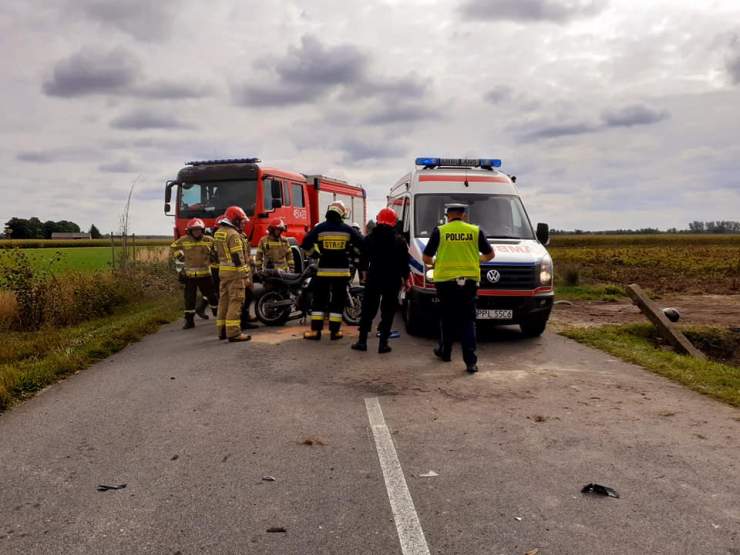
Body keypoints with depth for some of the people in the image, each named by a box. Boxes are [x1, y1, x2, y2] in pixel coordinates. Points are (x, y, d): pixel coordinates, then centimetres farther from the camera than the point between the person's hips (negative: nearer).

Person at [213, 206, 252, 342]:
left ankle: (222, 331, 19)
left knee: (224, 300, 13)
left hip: (222, 271, 9)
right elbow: (238, 257, -19)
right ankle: (233, 332, -11)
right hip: (235, 271, -9)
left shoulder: (218, 233, 14)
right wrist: (245, 275, -18)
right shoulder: (233, 235, -15)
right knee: (235, 301, -9)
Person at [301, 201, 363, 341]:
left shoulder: (320, 228, -3)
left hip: (323, 270, 0)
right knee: (338, 301, 8)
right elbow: (361, 244, 3)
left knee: (319, 300, 8)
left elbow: (305, 244, -2)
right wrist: (351, 252, 21)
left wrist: (313, 253, 16)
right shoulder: (347, 229, -1)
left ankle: (315, 331, 5)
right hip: (341, 271, 0)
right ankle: (335, 331, 7)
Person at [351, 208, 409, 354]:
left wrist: (365, 271, 23)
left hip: (373, 279, 2)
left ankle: (362, 341, 10)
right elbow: (404, 263, -2)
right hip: (392, 280, -1)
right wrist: (405, 278, 10)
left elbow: (363, 260, 7)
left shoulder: (369, 239, 1)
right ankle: (383, 343, 2)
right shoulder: (399, 241, -4)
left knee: (368, 310, 10)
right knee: (388, 312, 4)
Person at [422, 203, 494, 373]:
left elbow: (426, 258, 0)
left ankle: (445, 352, 29)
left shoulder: (440, 231, -2)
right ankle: (471, 361, -4)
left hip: (445, 280, -1)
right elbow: (489, 254, 11)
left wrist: (434, 263, 22)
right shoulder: (476, 231, 2)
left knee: (447, 318, 16)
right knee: (468, 321, 4)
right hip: (469, 281, 1)